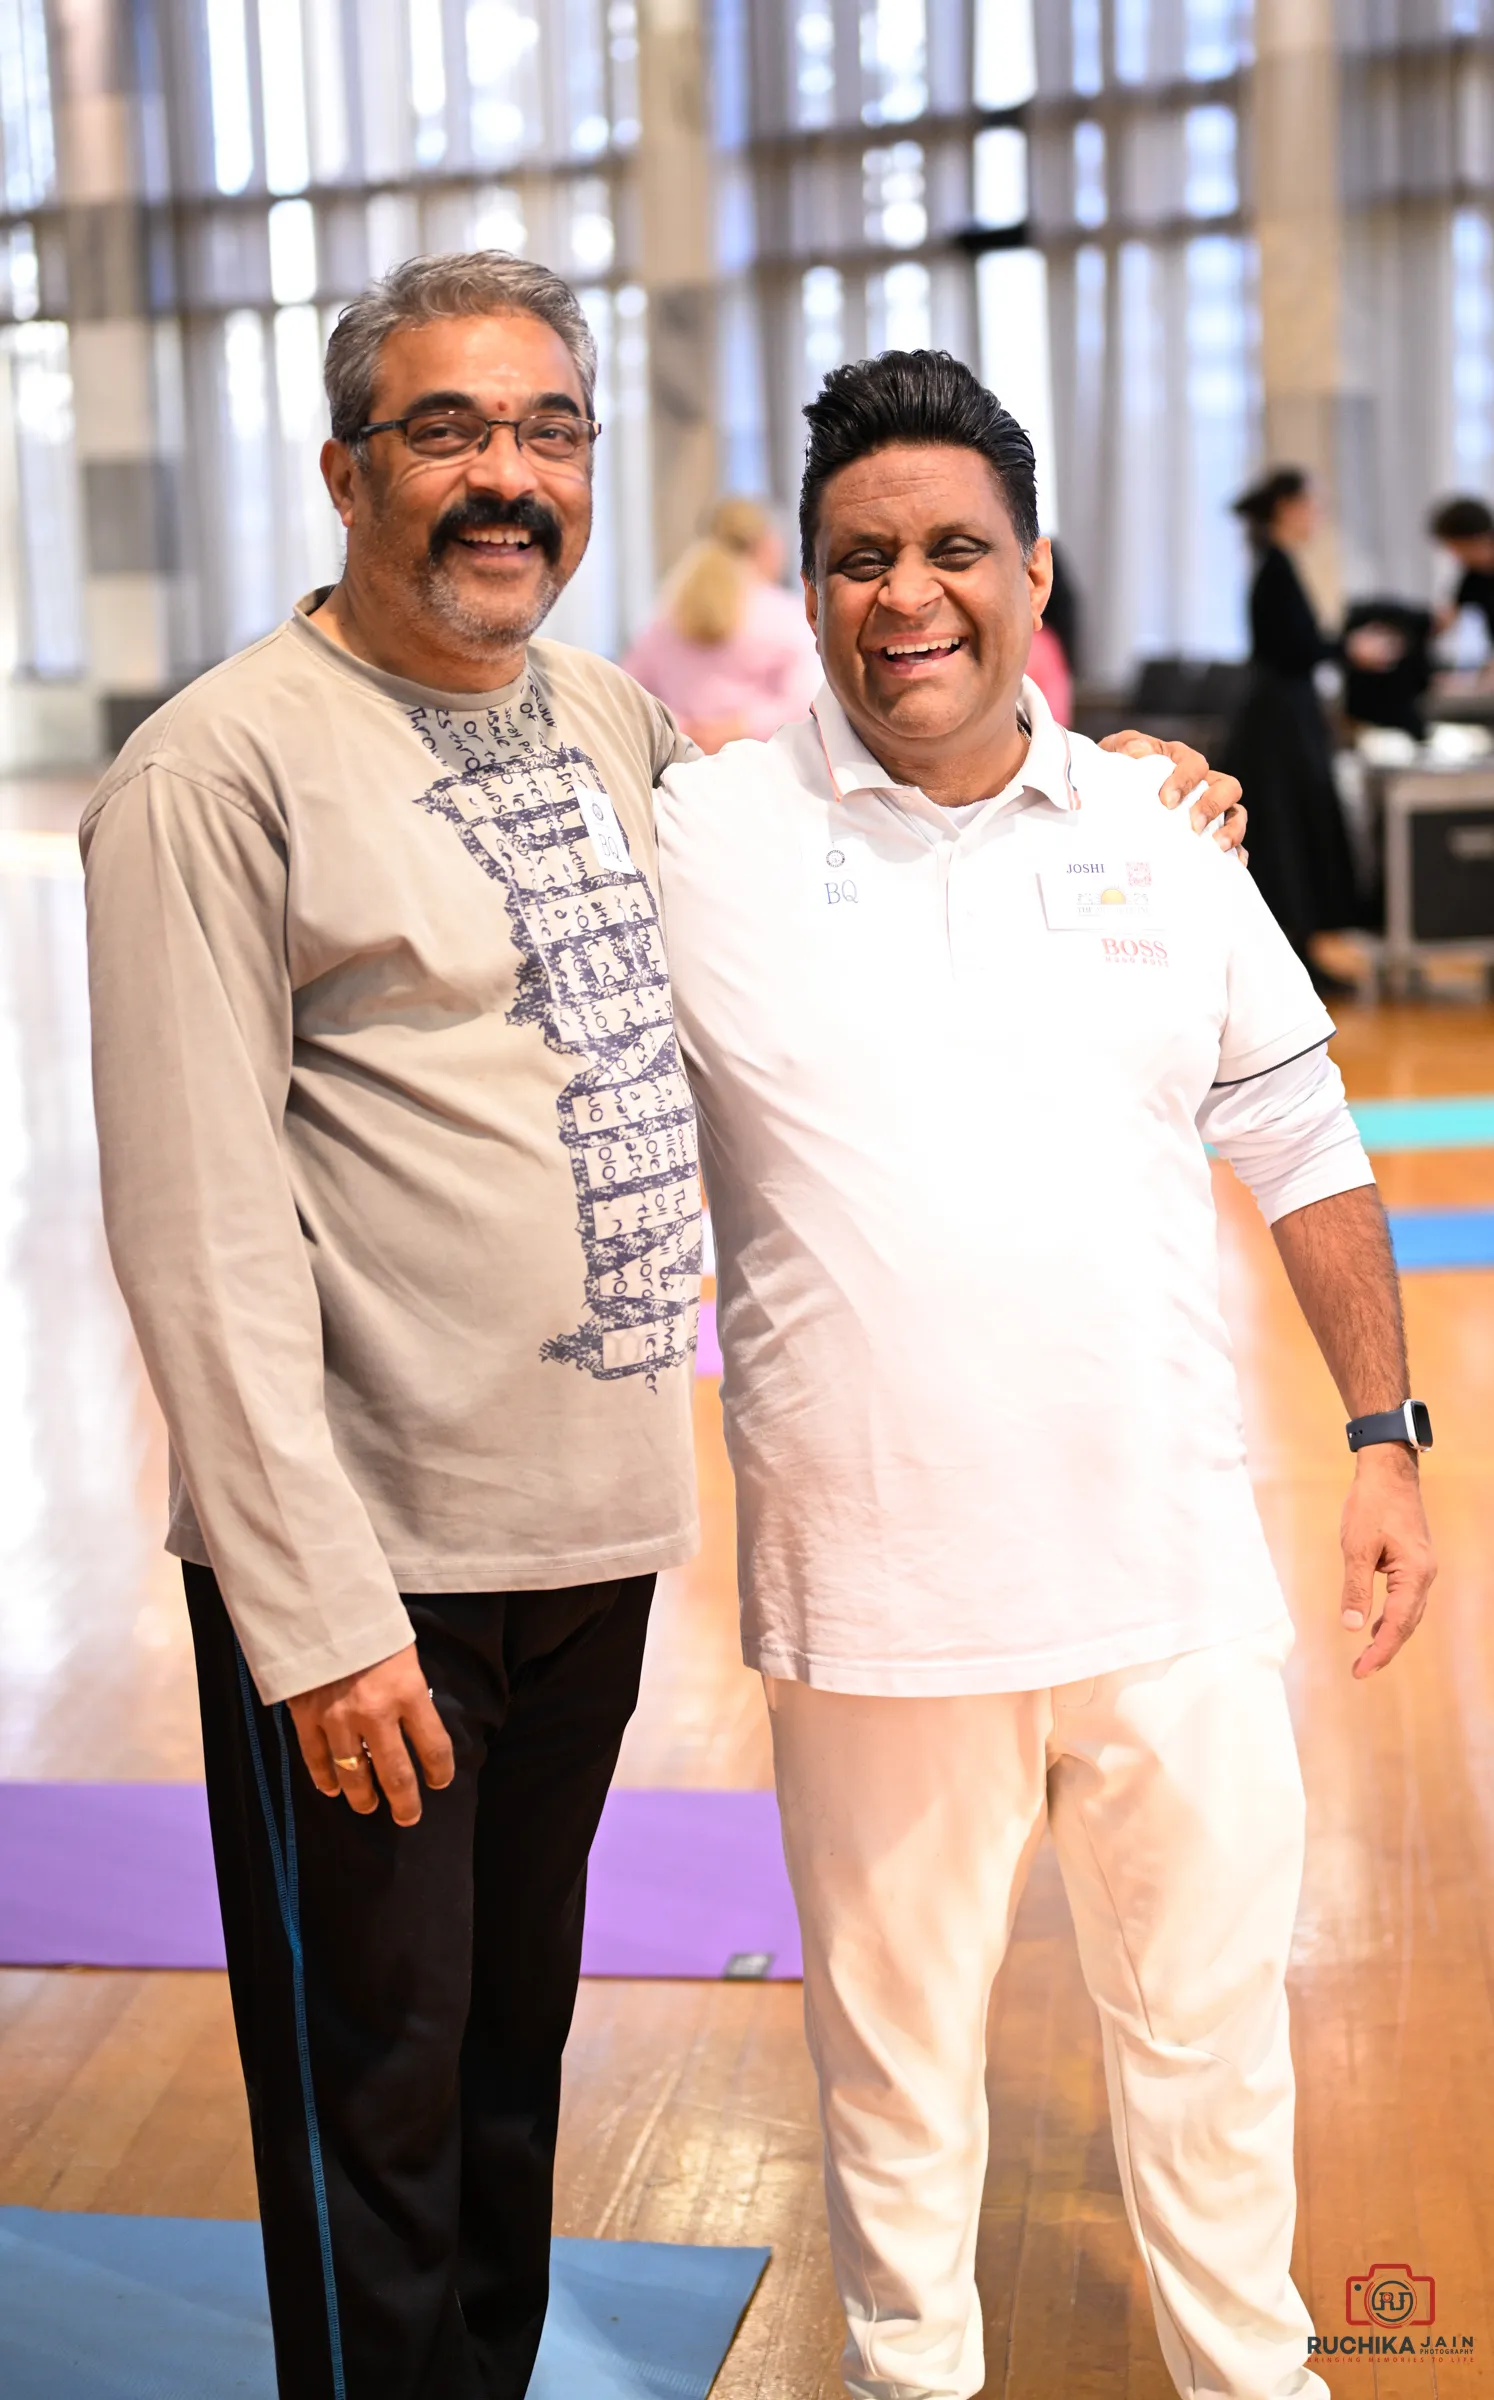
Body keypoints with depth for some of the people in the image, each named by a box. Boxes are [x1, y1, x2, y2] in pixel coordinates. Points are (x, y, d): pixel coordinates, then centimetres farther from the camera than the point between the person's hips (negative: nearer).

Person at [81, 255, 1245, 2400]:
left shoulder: (614, 718, 8)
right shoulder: (226, 766, -13)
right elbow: (200, 1237, -17)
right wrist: (317, 1615, -20)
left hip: (592, 1524, 7)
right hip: (370, 1573, -6)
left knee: (516, 2053, 21)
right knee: (376, 2101, 7)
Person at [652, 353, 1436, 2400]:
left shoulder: (1158, 831, 3)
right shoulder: (703, 839, -5)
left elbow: (1304, 1151, 10)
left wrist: (1388, 1436, 9)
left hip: (1175, 1575, 2)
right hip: (874, 1595, -2)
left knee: (1212, 2030, 18)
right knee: (893, 2045, 16)